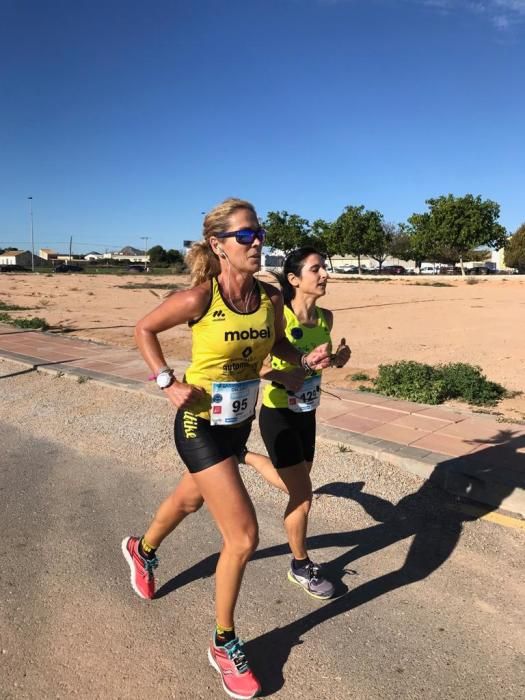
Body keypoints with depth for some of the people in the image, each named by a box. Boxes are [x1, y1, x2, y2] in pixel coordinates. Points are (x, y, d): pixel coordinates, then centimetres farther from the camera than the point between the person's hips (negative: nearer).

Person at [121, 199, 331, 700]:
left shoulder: (271, 297, -7)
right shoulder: (200, 296, -21)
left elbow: (278, 343, 12)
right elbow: (144, 329, -7)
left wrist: (306, 360, -7)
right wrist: (168, 383, -15)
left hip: (239, 425, 6)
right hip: (200, 426, -6)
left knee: (190, 499, 30)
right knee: (244, 537, -6)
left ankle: (142, 550, 63)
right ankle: (224, 645, 21)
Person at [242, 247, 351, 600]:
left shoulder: (326, 317, -2)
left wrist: (338, 358, -6)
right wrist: (284, 376, -32)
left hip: (307, 414, 7)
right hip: (278, 416, -7)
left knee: (295, 486, 22)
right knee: (302, 495, 1)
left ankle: (244, 456, 46)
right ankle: (301, 566, 26)